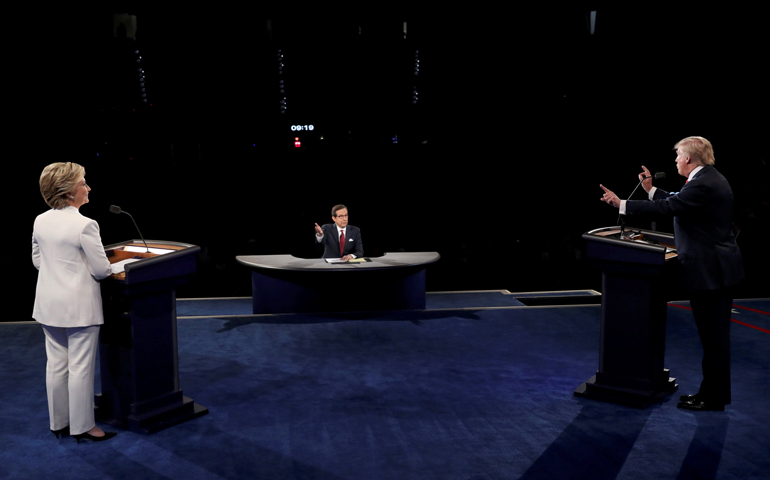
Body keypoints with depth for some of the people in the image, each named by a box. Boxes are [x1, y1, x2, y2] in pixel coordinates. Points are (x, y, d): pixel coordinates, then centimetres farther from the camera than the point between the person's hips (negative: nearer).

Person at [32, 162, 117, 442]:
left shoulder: (40, 222, 2)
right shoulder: (84, 226, -19)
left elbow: (37, 261, 14)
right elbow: (101, 270, -15)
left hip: (49, 304, 7)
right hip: (79, 307, -7)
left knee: (56, 364, 15)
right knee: (81, 367, 2)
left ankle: (58, 422, 27)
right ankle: (82, 427, 11)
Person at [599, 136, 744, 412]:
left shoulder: (703, 185, -20)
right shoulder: (709, 179, 12)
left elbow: (666, 207, -25)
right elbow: (677, 202, 19)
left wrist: (621, 204, -21)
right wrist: (651, 190, 22)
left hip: (709, 272, -11)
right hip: (719, 268, 11)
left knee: (713, 337, -1)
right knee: (716, 336, 17)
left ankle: (712, 399, 9)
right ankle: (716, 392, 27)